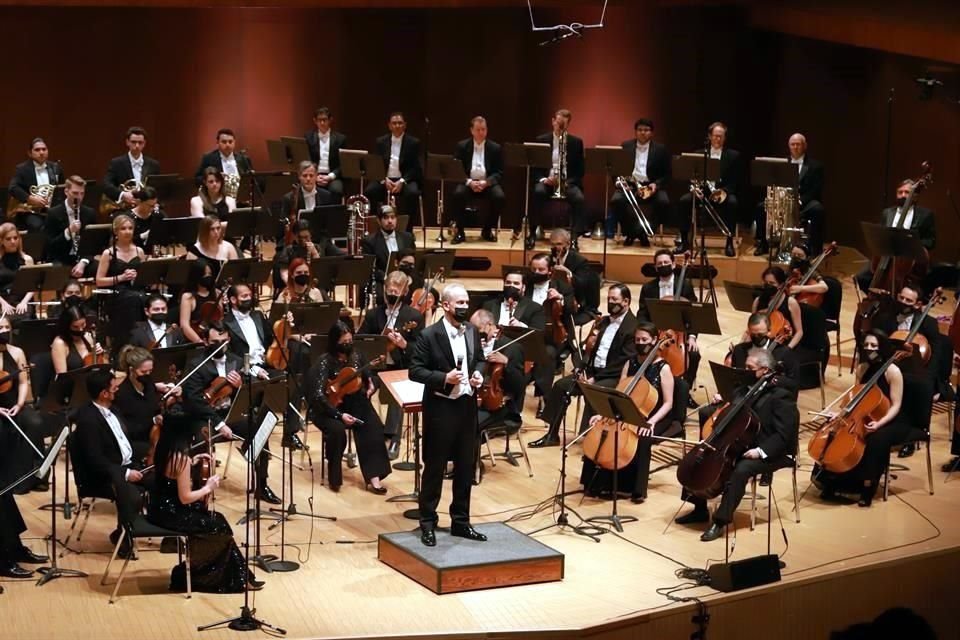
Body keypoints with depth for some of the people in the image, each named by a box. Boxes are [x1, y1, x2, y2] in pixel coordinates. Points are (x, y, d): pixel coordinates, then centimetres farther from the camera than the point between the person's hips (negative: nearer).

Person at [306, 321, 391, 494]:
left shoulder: (356, 356, 2)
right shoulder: (325, 363, -13)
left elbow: (370, 378, 17)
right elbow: (319, 395, -21)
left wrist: (371, 386, -7)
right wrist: (339, 415, -29)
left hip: (355, 406, 4)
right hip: (330, 409, -4)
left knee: (373, 426, -23)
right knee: (337, 429, -34)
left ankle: (373, 477, -27)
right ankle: (335, 478, -15)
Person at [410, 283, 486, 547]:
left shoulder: (473, 331, 7)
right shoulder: (429, 335, -11)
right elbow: (415, 371, -11)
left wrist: (478, 376, -2)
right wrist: (444, 378, -23)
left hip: (467, 406, 6)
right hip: (440, 408, -6)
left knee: (466, 467, 11)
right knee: (435, 468, 3)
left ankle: (460, 522, 23)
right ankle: (428, 523, 14)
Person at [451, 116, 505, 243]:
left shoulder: (495, 148, 6)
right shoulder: (462, 146, 5)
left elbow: (499, 173, 2)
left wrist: (486, 182, -18)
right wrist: (469, 182, -20)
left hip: (488, 183, 1)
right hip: (468, 183, -1)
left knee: (500, 197, -29)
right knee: (458, 194, -34)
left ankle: (487, 231, -6)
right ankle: (460, 232, -19)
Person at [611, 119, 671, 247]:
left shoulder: (661, 149, 8)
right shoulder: (626, 146, 10)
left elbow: (667, 174, 5)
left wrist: (656, 184, -14)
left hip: (651, 186, 0)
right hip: (630, 184, 0)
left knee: (664, 202, -31)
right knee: (616, 200, -30)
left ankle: (644, 232, -9)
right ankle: (630, 233, -6)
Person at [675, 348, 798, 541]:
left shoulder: (781, 395, -18)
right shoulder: (749, 387, 5)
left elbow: (784, 435, -21)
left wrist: (761, 451, -32)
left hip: (774, 452, -9)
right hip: (743, 443, 9)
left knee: (741, 470, -35)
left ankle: (721, 520, -27)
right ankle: (700, 509, 11)